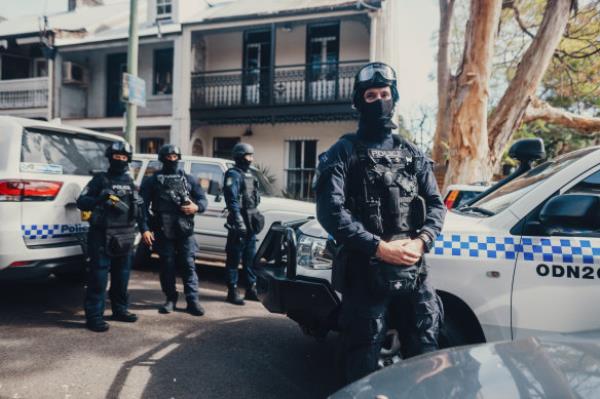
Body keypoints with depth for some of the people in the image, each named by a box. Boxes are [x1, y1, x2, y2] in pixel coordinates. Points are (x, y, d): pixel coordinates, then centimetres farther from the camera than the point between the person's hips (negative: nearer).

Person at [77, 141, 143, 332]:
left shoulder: (130, 182, 16)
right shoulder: (100, 179, 2)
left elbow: (138, 207, 23)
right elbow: (81, 202, -4)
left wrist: (143, 227, 10)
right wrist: (99, 199, -22)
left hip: (125, 238, 5)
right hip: (102, 237, -5)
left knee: (122, 277, 14)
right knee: (98, 278, -5)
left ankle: (120, 310, 27)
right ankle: (94, 316, 1)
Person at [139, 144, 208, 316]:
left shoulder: (188, 179, 12)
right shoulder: (152, 181, 6)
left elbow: (203, 199, 12)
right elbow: (143, 206, 1)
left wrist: (196, 207, -12)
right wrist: (144, 229, -9)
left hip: (185, 231, 1)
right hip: (163, 231, -1)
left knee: (189, 265, -2)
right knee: (167, 266, 6)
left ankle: (192, 300, 2)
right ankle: (170, 299, 20)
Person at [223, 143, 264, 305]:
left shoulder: (249, 174, 18)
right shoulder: (233, 175, -9)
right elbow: (232, 201, -17)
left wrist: (257, 218, 19)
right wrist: (239, 222, -23)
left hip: (251, 223, 9)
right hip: (240, 223, -9)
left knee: (250, 258, 14)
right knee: (234, 258, -1)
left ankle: (251, 289, 22)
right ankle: (232, 291, 6)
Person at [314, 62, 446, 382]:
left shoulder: (412, 154, 15)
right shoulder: (344, 152, 0)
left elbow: (436, 203, 11)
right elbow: (330, 210, -12)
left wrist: (421, 241, -9)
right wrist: (378, 247, -18)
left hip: (414, 271, 4)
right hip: (365, 272, -4)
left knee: (426, 349, 14)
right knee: (364, 358, 6)